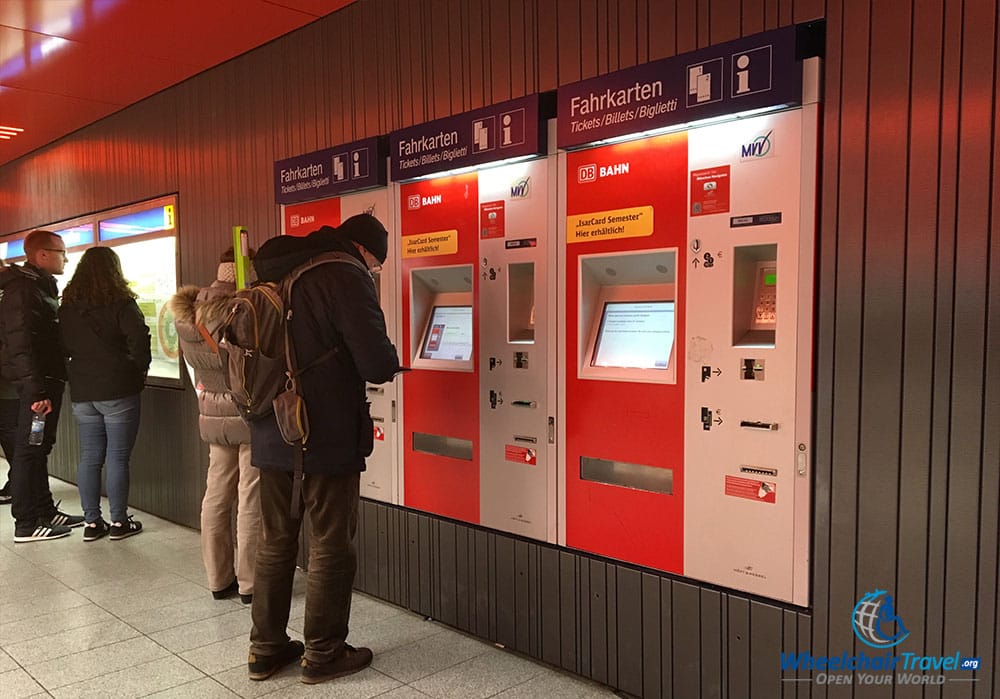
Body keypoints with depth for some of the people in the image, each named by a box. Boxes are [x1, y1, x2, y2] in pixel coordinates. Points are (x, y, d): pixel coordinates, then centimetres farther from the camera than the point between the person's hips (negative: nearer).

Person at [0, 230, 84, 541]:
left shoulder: (41, 286, 16)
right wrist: (37, 391, -25)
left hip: (47, 380, 10)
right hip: (35, 384, -10)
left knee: (40, 449, 16)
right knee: (29, 451, -3)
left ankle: (45, 512, 26)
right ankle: (26, 524, 5)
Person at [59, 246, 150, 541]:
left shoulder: (67, 307, 8)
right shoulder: (121, 303, -9)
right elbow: (139, 340, -18)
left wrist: (78, 372, 16)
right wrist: (139, 373, -4)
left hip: (81, 392, 5)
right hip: (118, 391, -5)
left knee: (89, 457, 11)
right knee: (117, 458, 1)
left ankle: (92, 522, 15)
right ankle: (119, 522, 8)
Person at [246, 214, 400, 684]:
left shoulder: (273, 276, 12)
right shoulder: (345, 277, -14)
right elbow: (377, 364, -20)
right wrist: (390, 362, 1)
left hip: (271, 435, 7)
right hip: (326, 439, -7)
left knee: (275, 543, 17)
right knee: (331, 547, 7)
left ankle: (266, 649, 28)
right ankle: (323, 654, 18)